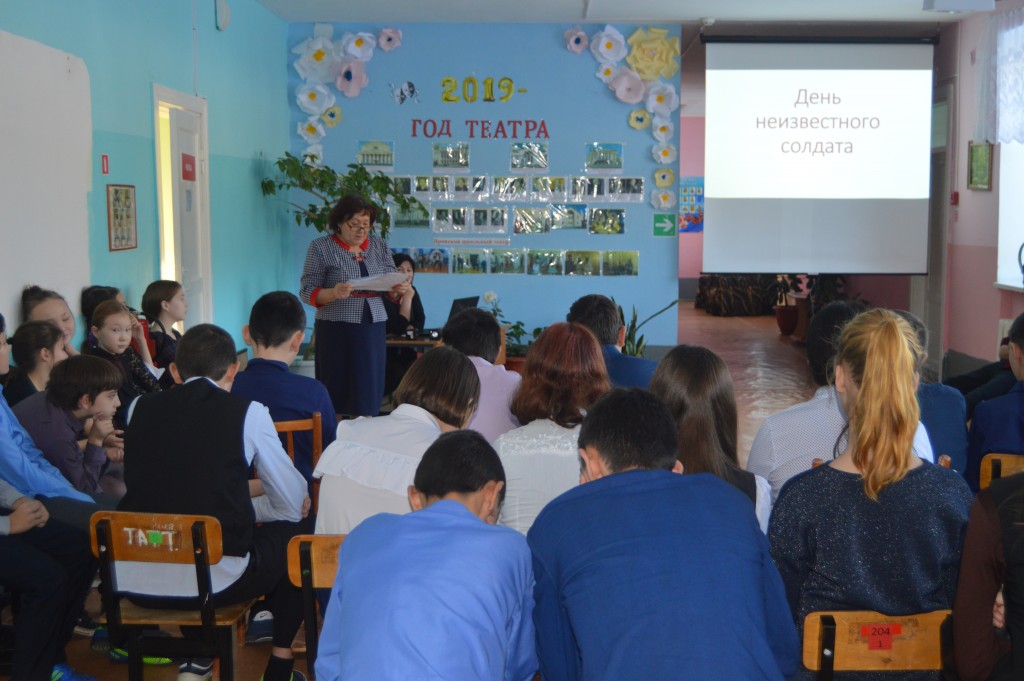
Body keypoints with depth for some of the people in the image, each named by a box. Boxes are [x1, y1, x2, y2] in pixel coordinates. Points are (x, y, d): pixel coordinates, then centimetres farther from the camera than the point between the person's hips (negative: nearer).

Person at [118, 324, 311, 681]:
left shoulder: (140, 407, 8)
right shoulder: (248, 412, -2)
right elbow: (293, 503, 6)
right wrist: (256, 507, 29)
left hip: (135, 582, 4)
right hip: (215, 581, -4)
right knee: (293, 533, 23)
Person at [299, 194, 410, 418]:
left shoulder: (379, 245, 11)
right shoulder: (321, 247, 0)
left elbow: (392, 285, 14)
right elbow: (307, 292, -3)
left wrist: (400, 289, -9)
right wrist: (333, 293, -22)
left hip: (374, 326, 3)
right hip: (337, 330, -3)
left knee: (370, 392, 1)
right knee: (338, 392, -5)